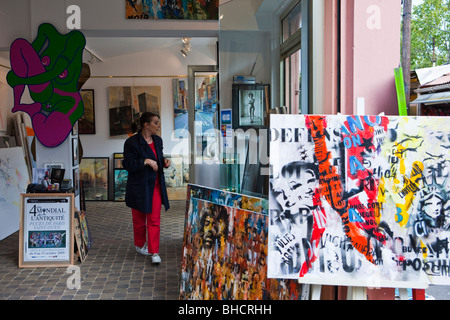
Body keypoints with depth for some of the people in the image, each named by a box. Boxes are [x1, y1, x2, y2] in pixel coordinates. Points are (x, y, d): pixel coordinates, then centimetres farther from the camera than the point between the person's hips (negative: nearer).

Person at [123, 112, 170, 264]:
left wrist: (164, 161, 0)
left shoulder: (158, 140, 8)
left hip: (155, 186, 5)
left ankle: (154, 252, 5)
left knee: (155, 220, 0)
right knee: (139, 219, 12)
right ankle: (140, 245, 34)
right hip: (139, 187, -4)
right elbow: (128, 164, -17)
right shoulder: (132, 142, -13)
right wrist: (145, 161, -26)